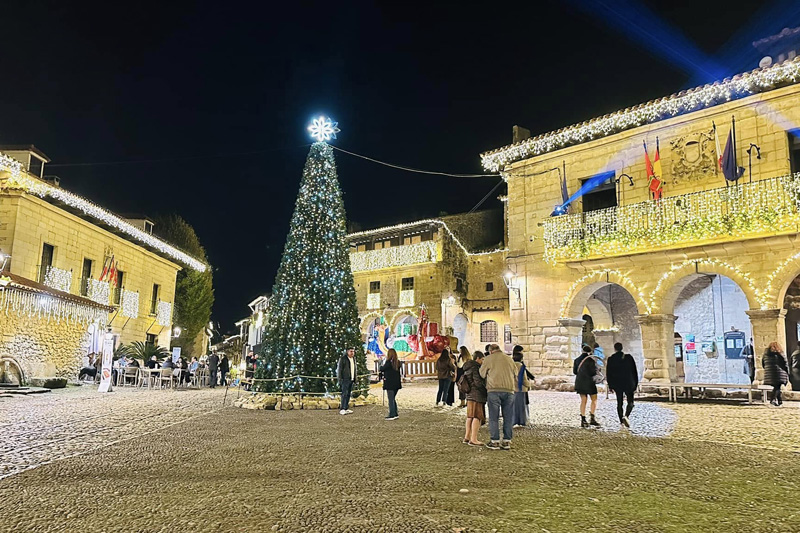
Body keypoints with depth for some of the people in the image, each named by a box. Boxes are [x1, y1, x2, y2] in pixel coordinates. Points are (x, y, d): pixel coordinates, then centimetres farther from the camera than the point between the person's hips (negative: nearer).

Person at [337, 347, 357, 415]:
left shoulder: (353, 359, 15)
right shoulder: (343, 359, -7)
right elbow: (340, 369, -8)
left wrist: (355, 378, 15)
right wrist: (340, 379, -13)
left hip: (351, 379, 7)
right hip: (345, 379, -7)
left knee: (348, 394, 8)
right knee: (344, 394, -13)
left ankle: (346, 408, 13)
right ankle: (342, 409, -14)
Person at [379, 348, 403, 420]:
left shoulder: (388, 362, -15)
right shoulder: (398, 362, 5)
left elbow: (382, 369, -4)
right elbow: (400, 372, 10)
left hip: (390, 383, -7)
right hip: (397, 383, 7)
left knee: (391, 399, -2)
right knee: (393, 399, 16)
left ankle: (392, 415, -2)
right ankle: (395, 414, 19)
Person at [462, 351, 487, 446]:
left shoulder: (467, 368, 17)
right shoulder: (475, 368, -13)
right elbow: (478, 382, -19)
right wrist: (487, 388, -7)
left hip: (470, 395, 10)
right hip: (477, 395, -10)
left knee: (470, 416, 16)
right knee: (477, 417, -6)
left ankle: (467, 437, 23)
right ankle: (473, 439, -7)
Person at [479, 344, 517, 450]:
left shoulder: (488, 359, 5)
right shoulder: (509, 359, 16)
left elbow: (482, 374, 9)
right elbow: (515, 375, 20)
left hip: (494, 390, -3)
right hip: (509, 390, 3)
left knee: (494, 417, 2)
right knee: (508, 417, 8)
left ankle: (495, 442, 2)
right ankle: (506, 441, 10)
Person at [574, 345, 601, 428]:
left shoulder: (577, 360, 6)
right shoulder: (591, 359, -11)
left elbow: (574, 371, 11)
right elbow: (594, 372, -12)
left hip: (580, 382, 5)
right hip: (589, 382, -5)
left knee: (583, 401, 8)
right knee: (594, 400, 6)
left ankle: (583, 420, 6)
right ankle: (592, 418, -2)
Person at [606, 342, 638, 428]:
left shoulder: (610, 359, -2)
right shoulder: (629, 357, -4)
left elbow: (608, 374, 2)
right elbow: (634, 371, -1)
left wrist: (610, 385, 10)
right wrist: (636, 383, 7)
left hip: (617, 384, 1)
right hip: (628, 383, -1)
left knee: (619, 403, 10)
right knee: (630, 402, 6)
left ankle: (621, 421, 8)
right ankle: (626, 416, -19)